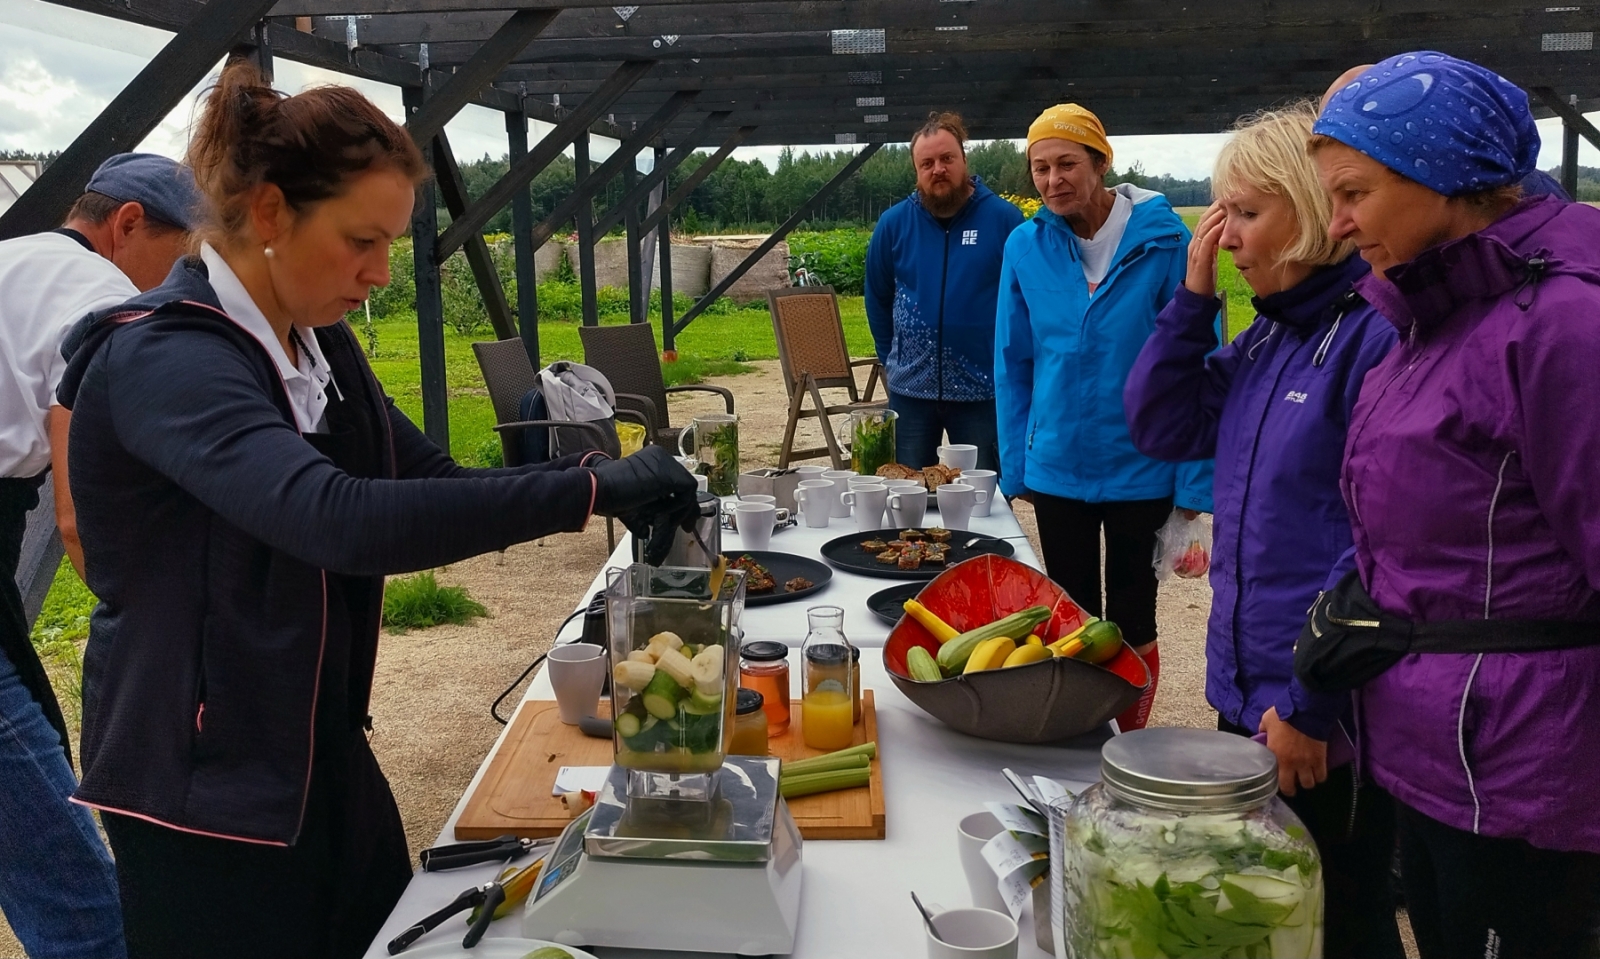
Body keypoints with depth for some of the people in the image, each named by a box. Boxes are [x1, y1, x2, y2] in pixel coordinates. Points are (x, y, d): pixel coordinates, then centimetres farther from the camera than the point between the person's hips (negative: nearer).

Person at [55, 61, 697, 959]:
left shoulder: (319, 341, 3)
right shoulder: (161, 358, -24)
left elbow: (433, 481, 4)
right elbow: (342, 520, -39)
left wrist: (602, 475, -13)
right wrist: (589, 489, -37)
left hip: (327, 755, 8)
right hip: (208, 789, -8)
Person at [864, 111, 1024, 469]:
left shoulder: (1004, 219, -7)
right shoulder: (893, 222, 0)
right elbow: (877, 298, 12)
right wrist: (891, 359, 12)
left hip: (983, 390, -2)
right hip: (909, 390, 2)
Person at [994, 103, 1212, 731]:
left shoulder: (1164, 241, -12)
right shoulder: (1026, 247, -3)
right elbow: (1013, 365, 4)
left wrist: (1195, 484, -12)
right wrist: (1015, 467, 2)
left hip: (1142, 470, -2)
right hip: (1057, 470, 3)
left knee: (1131, 625, 12)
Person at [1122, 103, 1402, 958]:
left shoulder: (1376, 336, -18)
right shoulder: (1266, 336, 9)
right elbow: (1159, 429, 9)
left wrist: (1308, 701, -19)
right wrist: (1193, 296, 0)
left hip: (1325, 716, -8)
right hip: (1246, 692, 8)